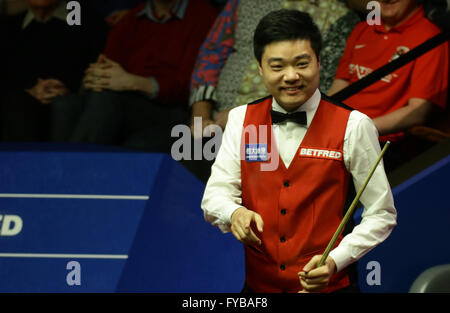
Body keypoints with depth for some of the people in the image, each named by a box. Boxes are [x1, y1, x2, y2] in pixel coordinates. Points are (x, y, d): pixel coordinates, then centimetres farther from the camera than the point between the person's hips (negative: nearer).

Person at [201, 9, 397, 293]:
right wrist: (235, 213, -19)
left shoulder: (353, 126, -3)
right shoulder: (241, 120, 7)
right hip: (257, 285, 3)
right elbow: (215, 195, 4)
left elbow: (382, 216, -1)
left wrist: (335, 261, -14)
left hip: (330, 286, -3)